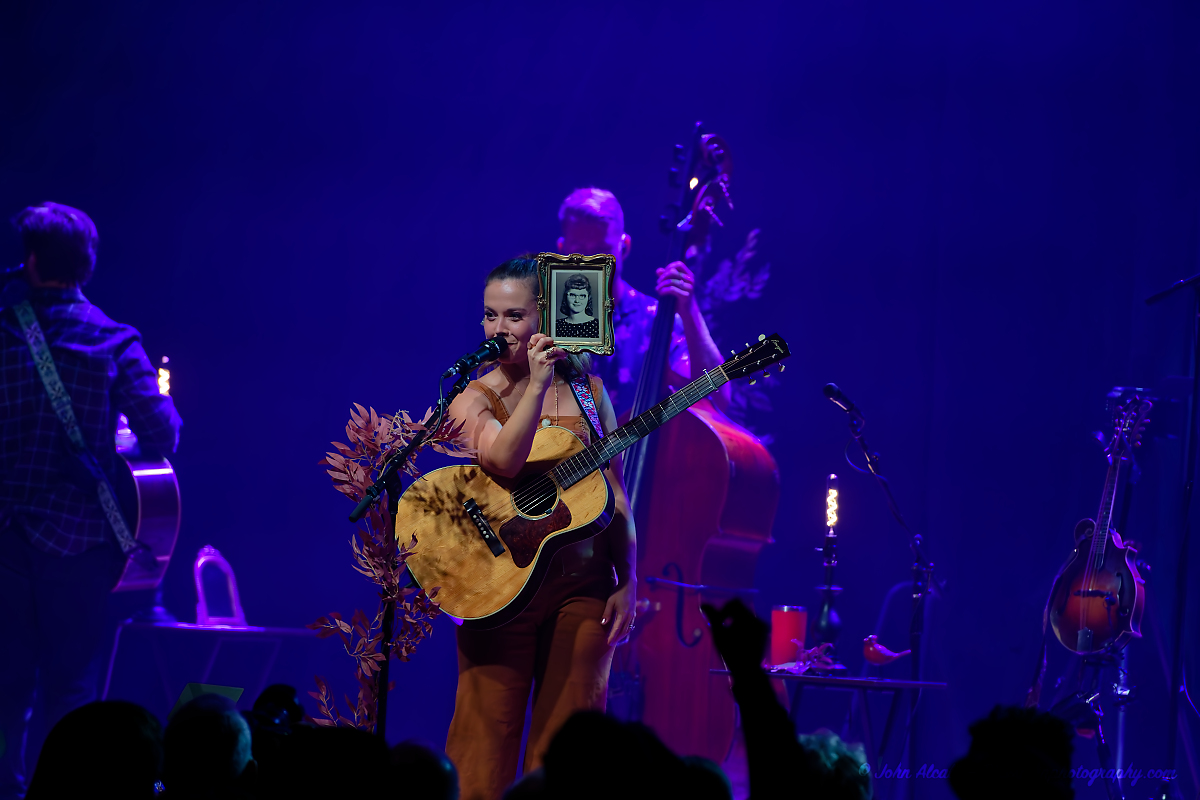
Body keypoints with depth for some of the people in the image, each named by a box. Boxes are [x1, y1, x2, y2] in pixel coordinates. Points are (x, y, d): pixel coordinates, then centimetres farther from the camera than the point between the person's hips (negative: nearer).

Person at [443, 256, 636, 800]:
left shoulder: (586, 390, 9)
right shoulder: (475, 398, 2)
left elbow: (615, 491, 9)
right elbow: (503, 459, -19)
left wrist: (627, 583, 3)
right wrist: (537, 386, -24)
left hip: (584, 586, 2)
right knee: (489, 730, -4)